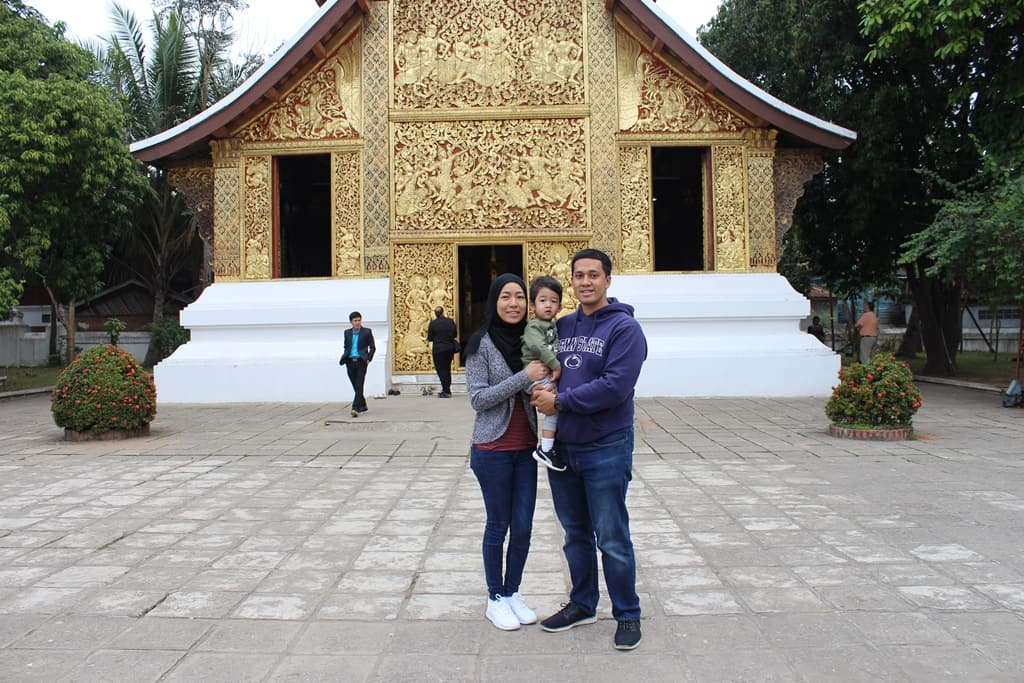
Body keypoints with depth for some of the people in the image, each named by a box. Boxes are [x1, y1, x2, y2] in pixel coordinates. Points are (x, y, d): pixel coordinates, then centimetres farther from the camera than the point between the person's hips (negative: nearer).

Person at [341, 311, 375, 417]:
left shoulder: (367, 332, 2)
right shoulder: (347, 332, 13)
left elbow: (373, 347, 5)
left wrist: (368, 359, -5)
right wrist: (345, 358, 8)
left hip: (361, 361, -4)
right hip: (350, 362, 4)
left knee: (359, 386, -13)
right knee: (356, 386, 9)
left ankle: (355, 408, -21)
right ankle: (363, 406, 25)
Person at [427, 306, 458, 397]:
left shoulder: (433, 323, -10)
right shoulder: (450, 321, -1)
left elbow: (429, 338, -5)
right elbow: (455, 334, 8)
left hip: (438, 349, -4)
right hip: (450, 348, 4)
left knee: (441, 370, 2)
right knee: (447, 369, 16)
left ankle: (446, 392, -2)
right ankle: (447, 390, 23)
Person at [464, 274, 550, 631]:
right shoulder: (481, 344, -10)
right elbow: (478, 398, -15)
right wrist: (524, 377, -21)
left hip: (527, 448, 4)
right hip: (493, 449, -4)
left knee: (523, 526, 8)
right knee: (498, 525, 7)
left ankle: (513, 592, 27)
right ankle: (496, 598, 23)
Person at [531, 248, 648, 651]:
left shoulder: (624, 327, -11)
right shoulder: (562, 326, 9)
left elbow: (616, 386, -22)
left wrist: (560, 401, -17)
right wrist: (542, 393, -4)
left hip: (605, 448, -6)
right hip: (561, 446, 6)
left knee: (612, 539, 4)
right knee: (575, 533, 18)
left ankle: (627, 614, 21)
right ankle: (582, 605, 34)